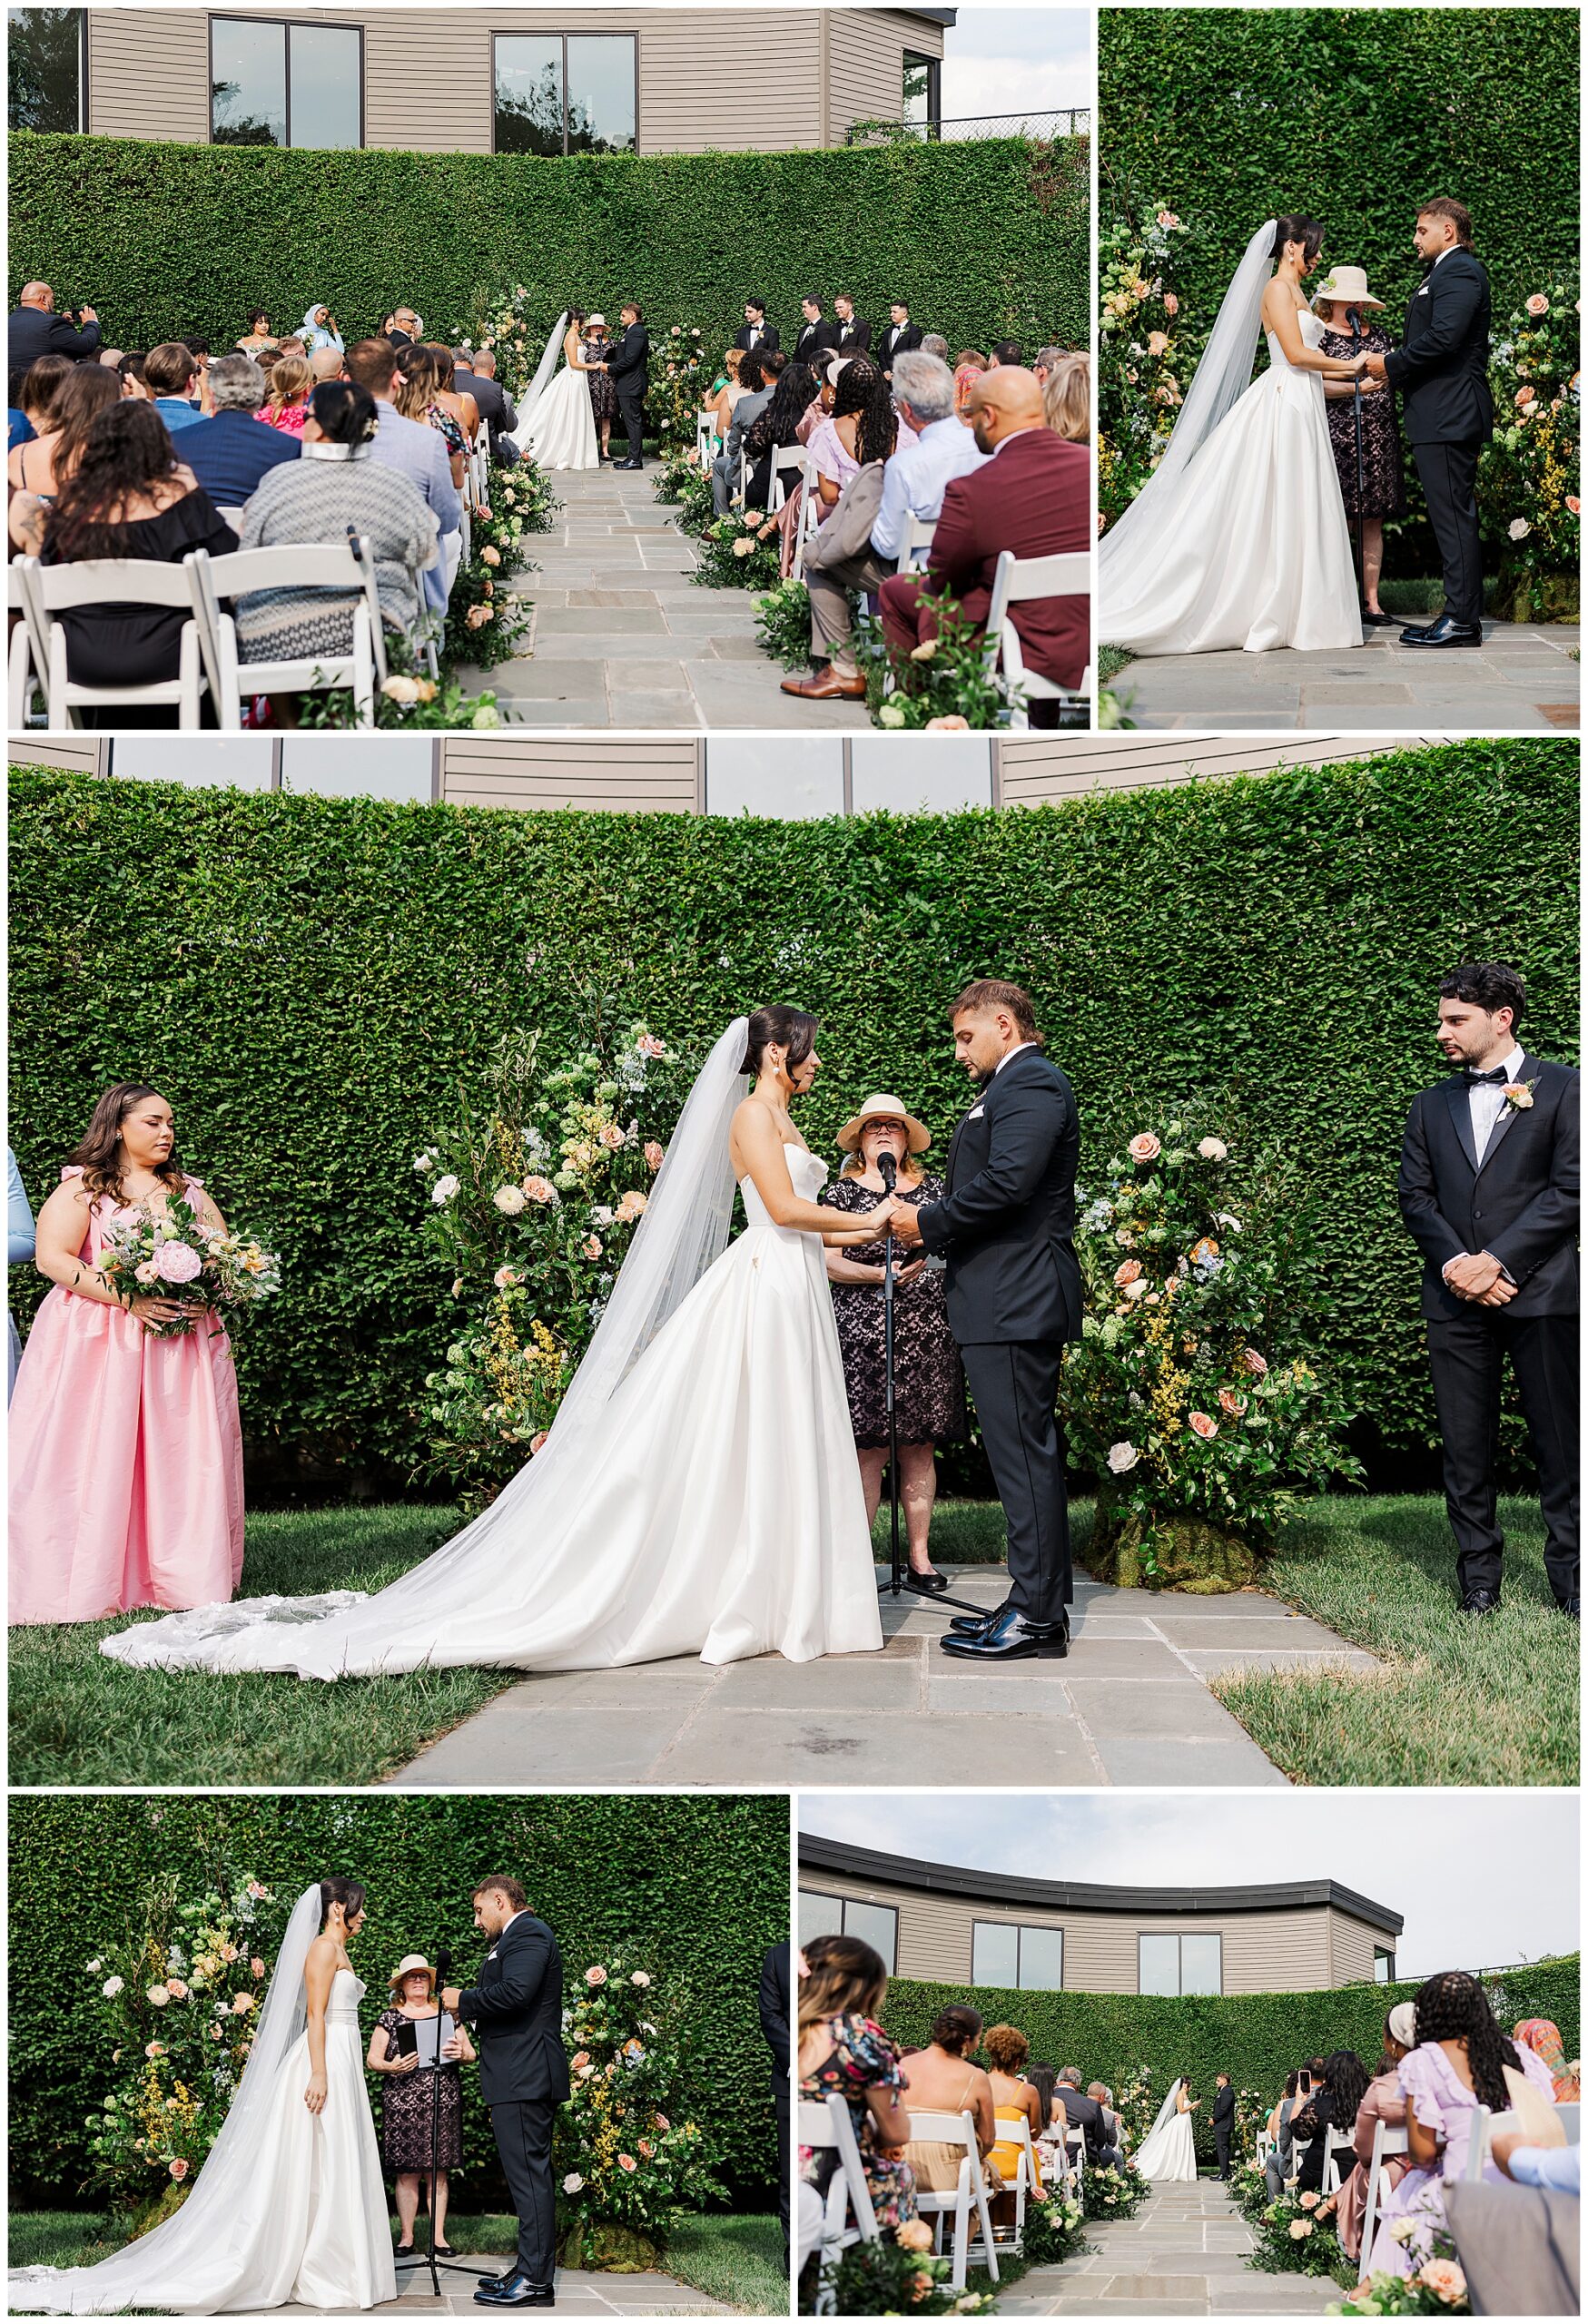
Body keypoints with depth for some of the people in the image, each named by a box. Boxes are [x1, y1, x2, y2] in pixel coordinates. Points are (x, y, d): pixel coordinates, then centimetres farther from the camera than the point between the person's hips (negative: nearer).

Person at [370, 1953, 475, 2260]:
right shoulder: (390, 2019, 7)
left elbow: (470, 2053, 13)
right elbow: (372, 2060, 3)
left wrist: (461, 2054, -11)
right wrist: (392, 2067, -17)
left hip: (443, 2105, 1)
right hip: (403, 2105, -1)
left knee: (438, 2173, 1)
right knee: (407, 2174, -3)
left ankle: (438, 2236, 5)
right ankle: (406, 2236, 4)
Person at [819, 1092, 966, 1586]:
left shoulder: (933, 1189, 15)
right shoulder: (842, 1192, 8)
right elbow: (829, 1263, 0)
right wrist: (880, 1274, -14)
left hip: (927, 1329, 2)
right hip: (861, 1329, -2)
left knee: (920, 1446, 2)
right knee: (868, 1448, -6)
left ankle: (920, 1554, 7)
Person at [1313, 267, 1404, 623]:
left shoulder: (1380, 337, 19)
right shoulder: (1320, 336, 2)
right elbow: (1314, 383, -9)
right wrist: (1357, 387, -21)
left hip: (1379, 440, 5)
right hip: (1337, 438, -5)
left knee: (1373, 522, 3)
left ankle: (1371, 601, 4)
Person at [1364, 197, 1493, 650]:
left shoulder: (1459, 271, -10)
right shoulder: (1444, 273, 23)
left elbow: (1443, 337, -21)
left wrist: (1392, 365, -11)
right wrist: (1398, 371, 8)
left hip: (1449, 416, -11)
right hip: (1440, 415, 11)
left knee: (1453, 515, -10)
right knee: (1453, 516, 10)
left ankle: (1462, 621, -11)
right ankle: (1461, 616, 12)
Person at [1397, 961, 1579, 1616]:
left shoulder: (1561, 1090, 3)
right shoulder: (1431, 1107, 17)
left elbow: (1569, 1192, -5)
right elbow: (1415, 1197, 11)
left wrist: (1497, 1261, -12)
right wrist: (1457, 1263, -7)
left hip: (1540, 1292, -4)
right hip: (1455, 1297, 4)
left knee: (1558, 1439, -2)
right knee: (1465, 1445, 3)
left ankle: (1569, 1575, 5)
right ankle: (1478, 1579, 9)